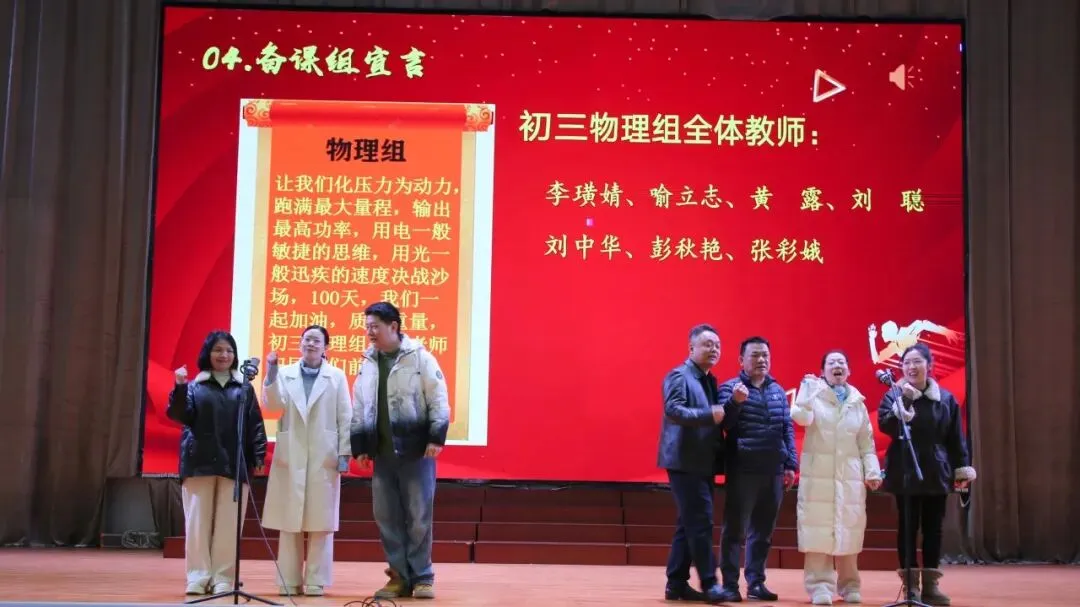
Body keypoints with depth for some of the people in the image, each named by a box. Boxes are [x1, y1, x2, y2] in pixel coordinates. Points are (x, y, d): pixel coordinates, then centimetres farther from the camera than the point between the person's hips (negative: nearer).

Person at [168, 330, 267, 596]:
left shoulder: (244, 389, 11)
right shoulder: (195, 386, 9)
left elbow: (255, 424, 7)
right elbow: (181, 416, -4)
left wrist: (258, 456, -2)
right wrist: (179, 388, -19)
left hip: (234, 464, 0)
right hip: (199, 463, 0)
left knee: (228, 523, -1)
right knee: (198, 520, -1)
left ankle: (223, 577, 3)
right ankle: (198, 576, 3)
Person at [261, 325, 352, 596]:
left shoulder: (337, 376, 5)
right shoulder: (285, 373, 7)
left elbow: (345, 417, 2)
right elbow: (273, 405, -7)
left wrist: (344, 453, -4)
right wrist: (270, 374, -18)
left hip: (324, 456, -1)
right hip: (290, 455, 1)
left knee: (320, 521, 1)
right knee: (289, 521, 3)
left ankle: (316, 581, 6)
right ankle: (289, 580, 9)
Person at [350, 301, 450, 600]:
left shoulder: (420, 357, -4)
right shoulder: (367, 364, 12)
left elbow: (438, 399, -6)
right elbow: (358, 409, 15)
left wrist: (436, 437, -14)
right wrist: (359, 447, 11)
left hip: (416, 451, -5)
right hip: (381, 453, 5)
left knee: (419, 517, -1)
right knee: (386, 518, 6)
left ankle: (422, 576, 10)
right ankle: (399, 577, 15)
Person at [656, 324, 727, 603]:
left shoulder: (710, 381, 18)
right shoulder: (679, 376, -8)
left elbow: (720, 418, 16)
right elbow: (673, 409, -23)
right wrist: (709, 415, -30)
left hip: (703, 464, 9)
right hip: (685, 463, -9)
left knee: (689, 524, 10)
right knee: (700, 522, -10)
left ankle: (677, 584, 14)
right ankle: (709, 584, -5)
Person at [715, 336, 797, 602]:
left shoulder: (778, 391, 14)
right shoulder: (730, 387, 0)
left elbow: (788, 429, 15)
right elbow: (723, 423, -9)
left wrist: (790, 465, 8)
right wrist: (735, 402, -27)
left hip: (774, 472, 5)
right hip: (743, 471, -5)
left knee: (763, 531, 10)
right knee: (735, 529, -2)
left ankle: (756, 582, 18)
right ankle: (730, 584, 2)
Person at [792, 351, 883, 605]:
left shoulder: (857, 402, 15)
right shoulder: (814, 395, 4)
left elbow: (866, 441, 13)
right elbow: (802, 418, -16)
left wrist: (872, 471, 3)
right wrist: (807, 388, -12)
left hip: (850, 475, 3)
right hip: (818, 474, -3)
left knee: (848, 530, 3)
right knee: (818, 529, -7)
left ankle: (849, 585, 13)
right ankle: (820, 586, -5)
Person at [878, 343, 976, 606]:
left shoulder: (945, 398, 5)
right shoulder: (894, 395, -1)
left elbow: (956, 438, 7)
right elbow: (885, 425, -16)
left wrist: (962, 468, 3)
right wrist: (904, 401, -24)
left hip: (937, 473, 2)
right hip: (905, 473, -2)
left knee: (933, 528, 5)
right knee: (908, 527, 0)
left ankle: (930, 584, 10)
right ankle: (910, 584, 5)